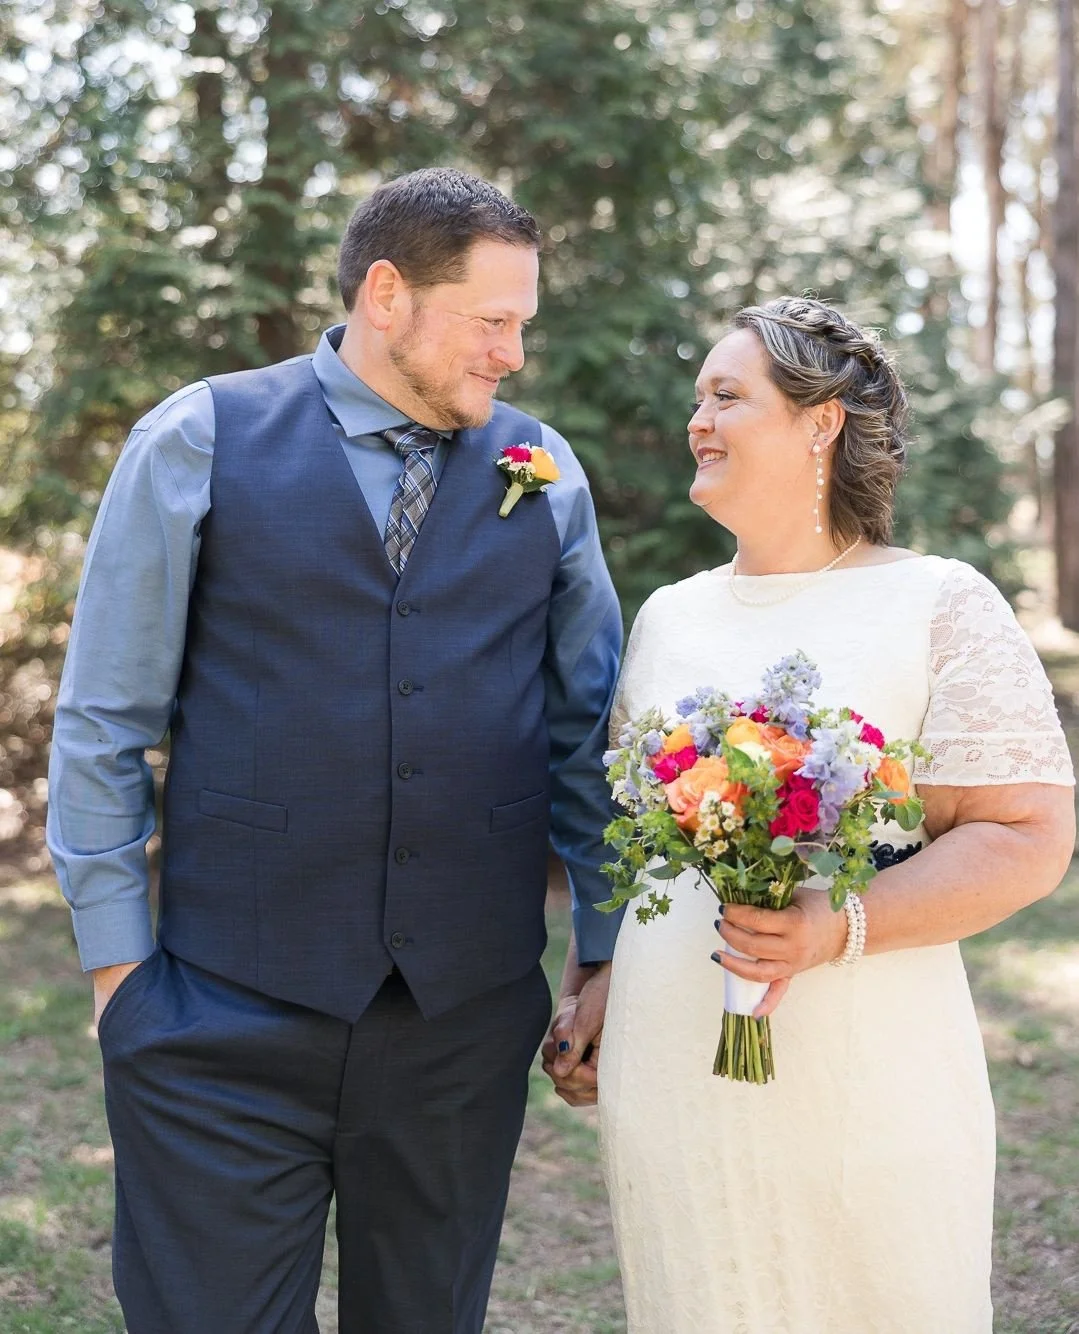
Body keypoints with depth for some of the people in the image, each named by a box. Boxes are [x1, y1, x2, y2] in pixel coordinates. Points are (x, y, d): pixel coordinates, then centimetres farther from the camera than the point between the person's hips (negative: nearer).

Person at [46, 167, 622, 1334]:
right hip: (229, 1008, -2)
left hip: (469, 1011, 3)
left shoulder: (546, 471, 6)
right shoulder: (198, 440, -2)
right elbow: (103, 720, 0)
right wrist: (117, 959, -2)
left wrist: (604, 947, 8)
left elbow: (587, 725, 10)